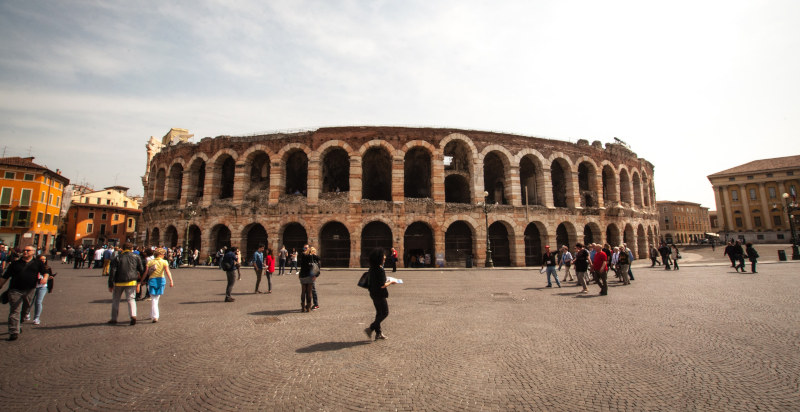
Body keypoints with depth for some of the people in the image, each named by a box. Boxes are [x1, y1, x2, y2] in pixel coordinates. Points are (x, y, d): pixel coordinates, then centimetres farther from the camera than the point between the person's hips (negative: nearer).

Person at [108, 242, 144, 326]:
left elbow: (112, 272, -3)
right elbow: (142, 270, 8)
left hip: (119, 282, 0)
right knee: (131, 299, 2)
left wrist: (110, 284, 1)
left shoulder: (117, 258, 1)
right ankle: (133, 315, -18)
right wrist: (140, 279, 25)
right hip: (131, 282, 0)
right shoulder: (136, 257, 4)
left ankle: (114, 319, 21)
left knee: (115, 300, 16)